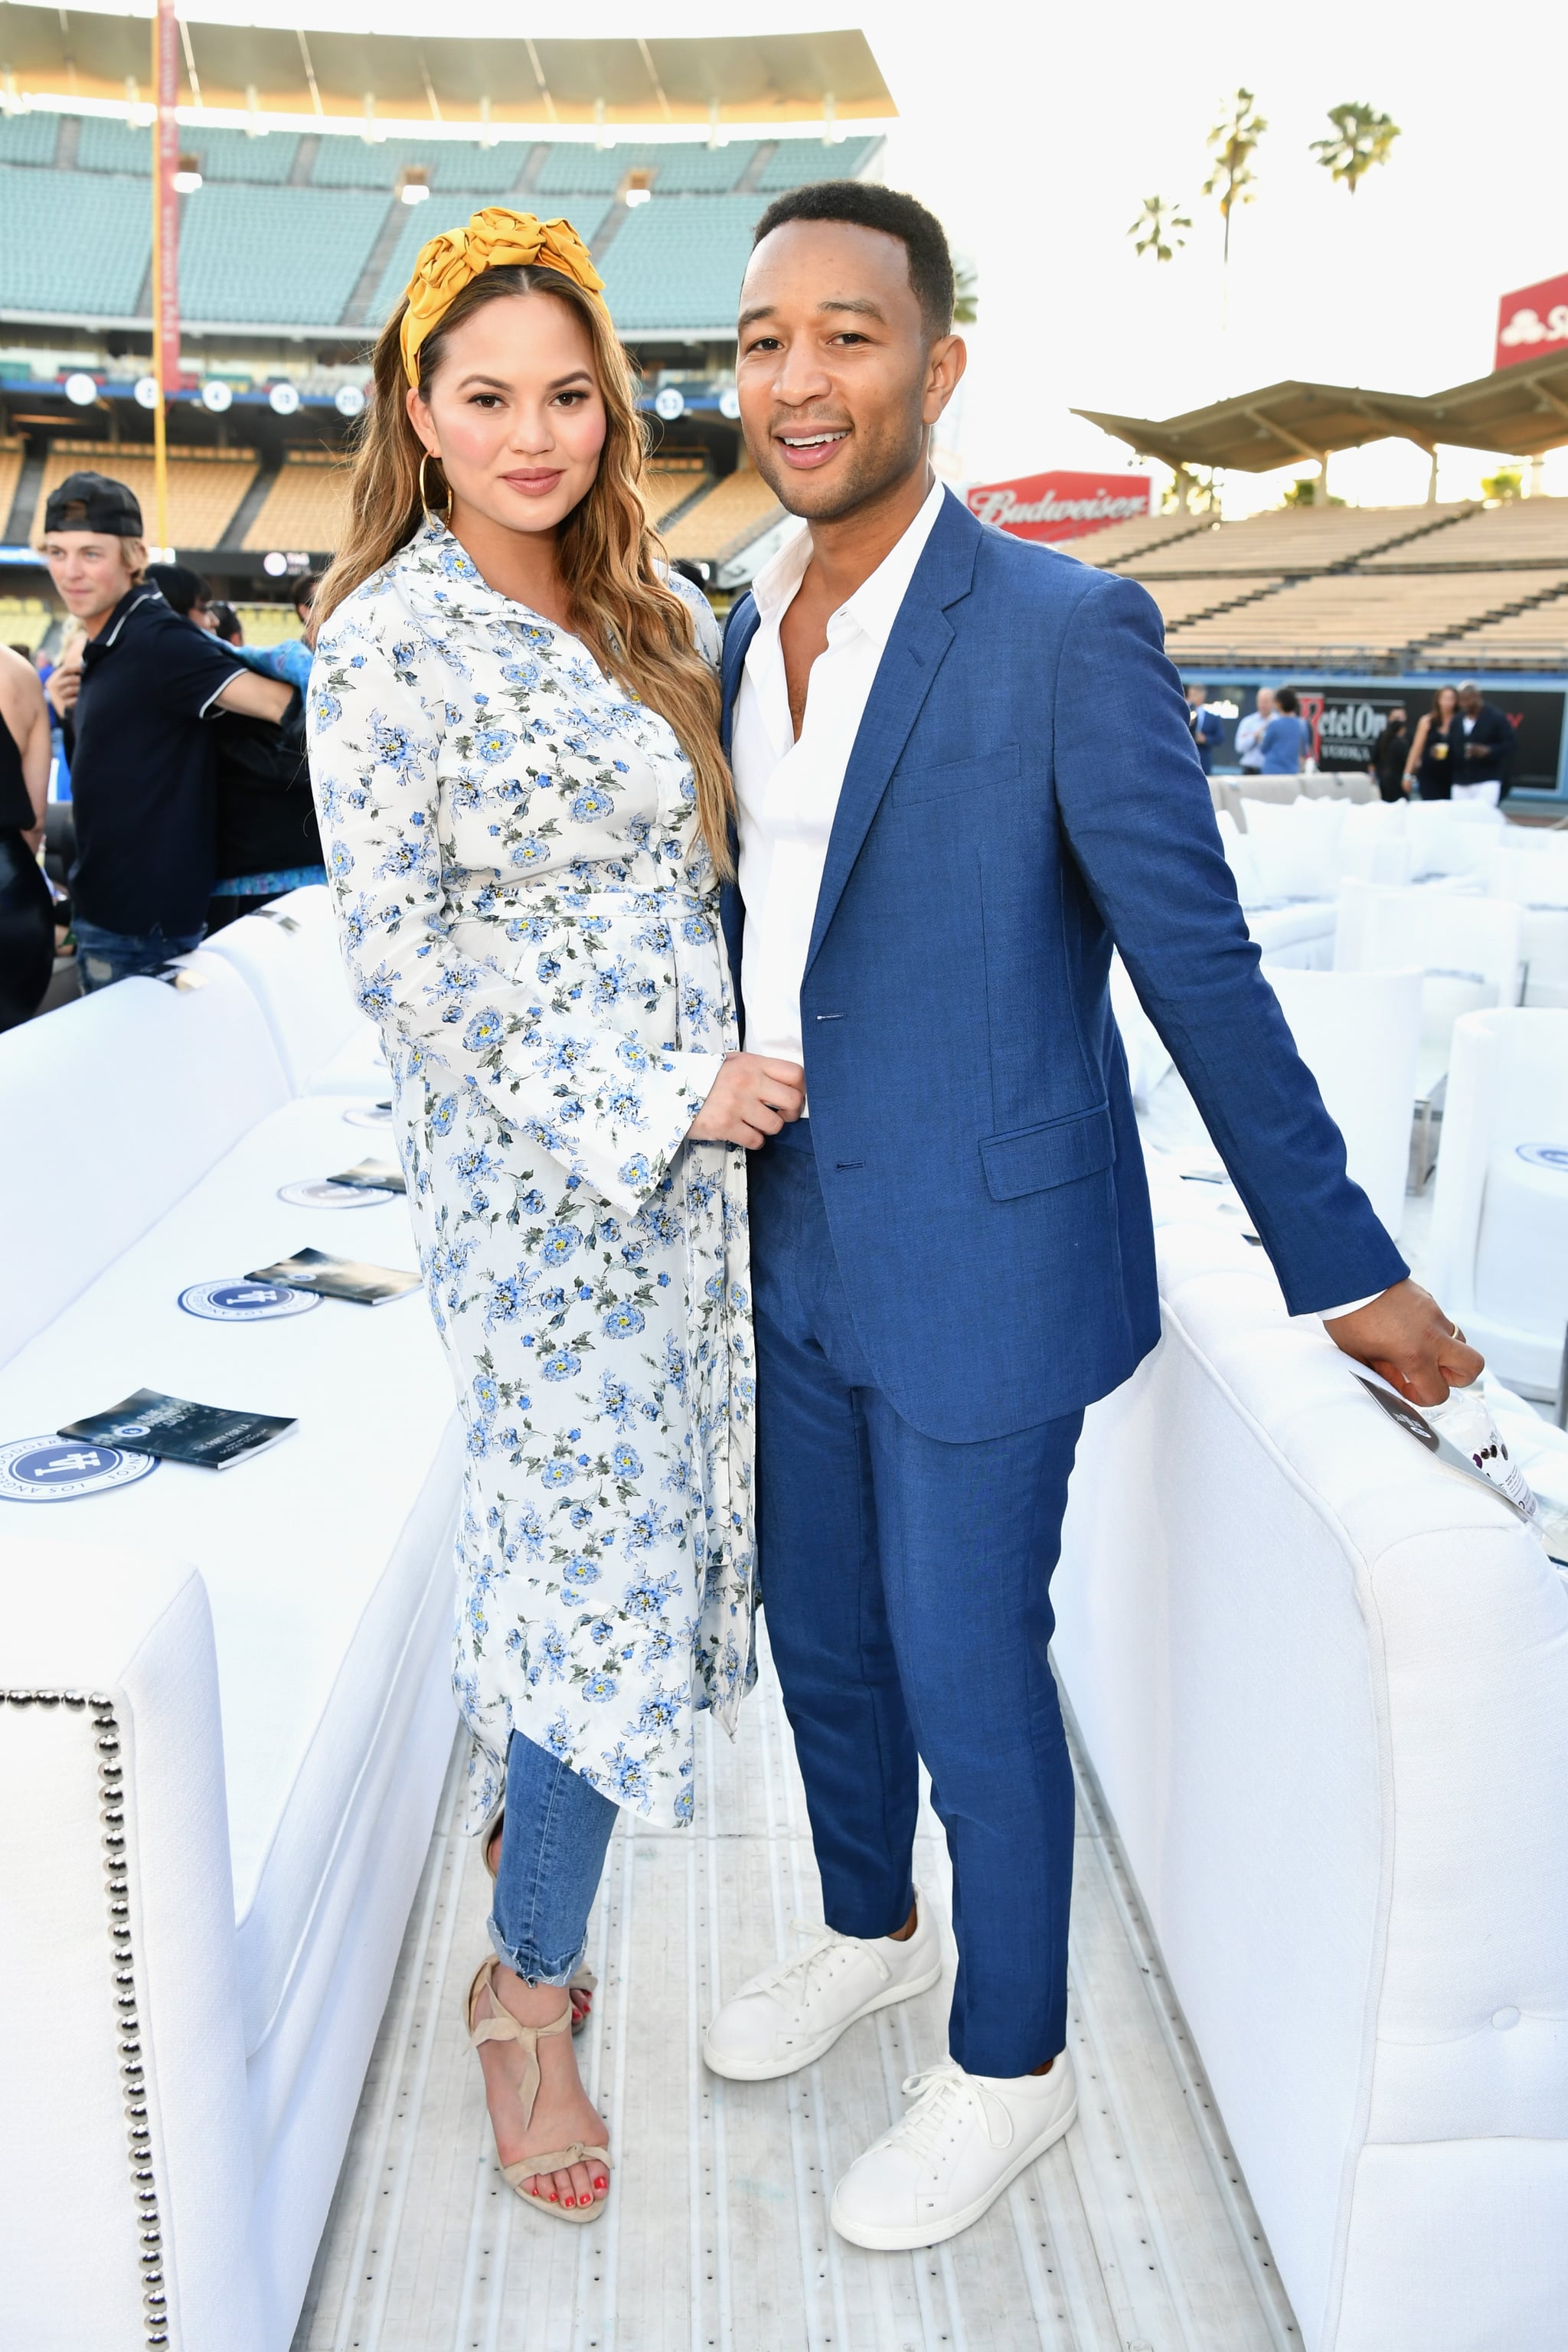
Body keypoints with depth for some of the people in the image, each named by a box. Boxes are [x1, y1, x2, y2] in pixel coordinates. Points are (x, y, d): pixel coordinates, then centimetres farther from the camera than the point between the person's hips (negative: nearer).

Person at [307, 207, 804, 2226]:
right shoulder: (386, 644, -10)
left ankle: (521, 1817, 41)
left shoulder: (657, 607, 9)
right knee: (605, 1555, -2)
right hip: (536, 1168, -6)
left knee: (570, 1522, 16)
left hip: (687, 1144, 6)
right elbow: (396, 951, -14)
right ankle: (527, 1987, 21)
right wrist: (657, 1096, -17)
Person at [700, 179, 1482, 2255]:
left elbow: (1200, 963, -14)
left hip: (984, 1264, -6)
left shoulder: (1067, 630, -15)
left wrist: (1345, 1267, -10)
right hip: (799, 1250, 7)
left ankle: (1010, 2066, 34)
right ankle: (870, 1932, 48)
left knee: (970, 1679, 8)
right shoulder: (739, 637, 5)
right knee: (823, 1641, 20)